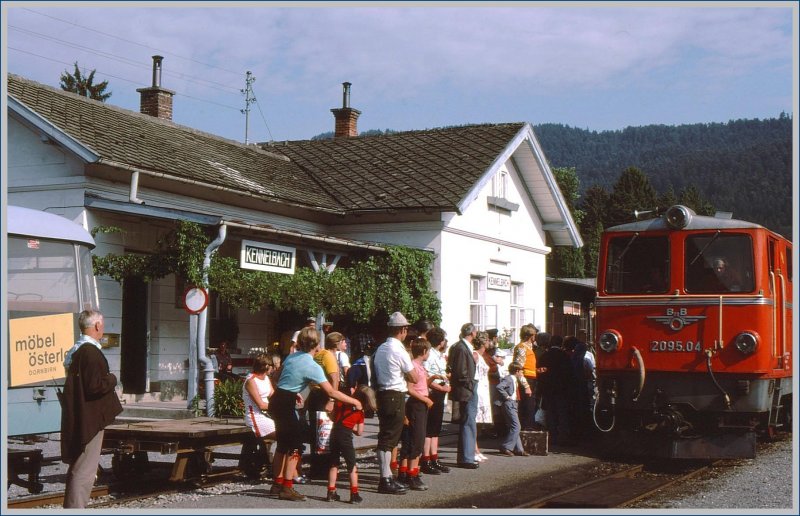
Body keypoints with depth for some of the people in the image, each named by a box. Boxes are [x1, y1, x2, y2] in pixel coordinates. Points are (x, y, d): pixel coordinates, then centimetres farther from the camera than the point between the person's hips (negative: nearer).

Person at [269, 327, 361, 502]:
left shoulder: (291, 357, 7)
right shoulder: (313, 367, -15)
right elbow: (331, 392, -17)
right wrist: (354, 401, -9)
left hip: (276, 401, 8)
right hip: (285, 404, -8)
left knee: (283, 444, 18)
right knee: (295, 445, -2)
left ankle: (277, 484, 25)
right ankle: (287, 488, -5)